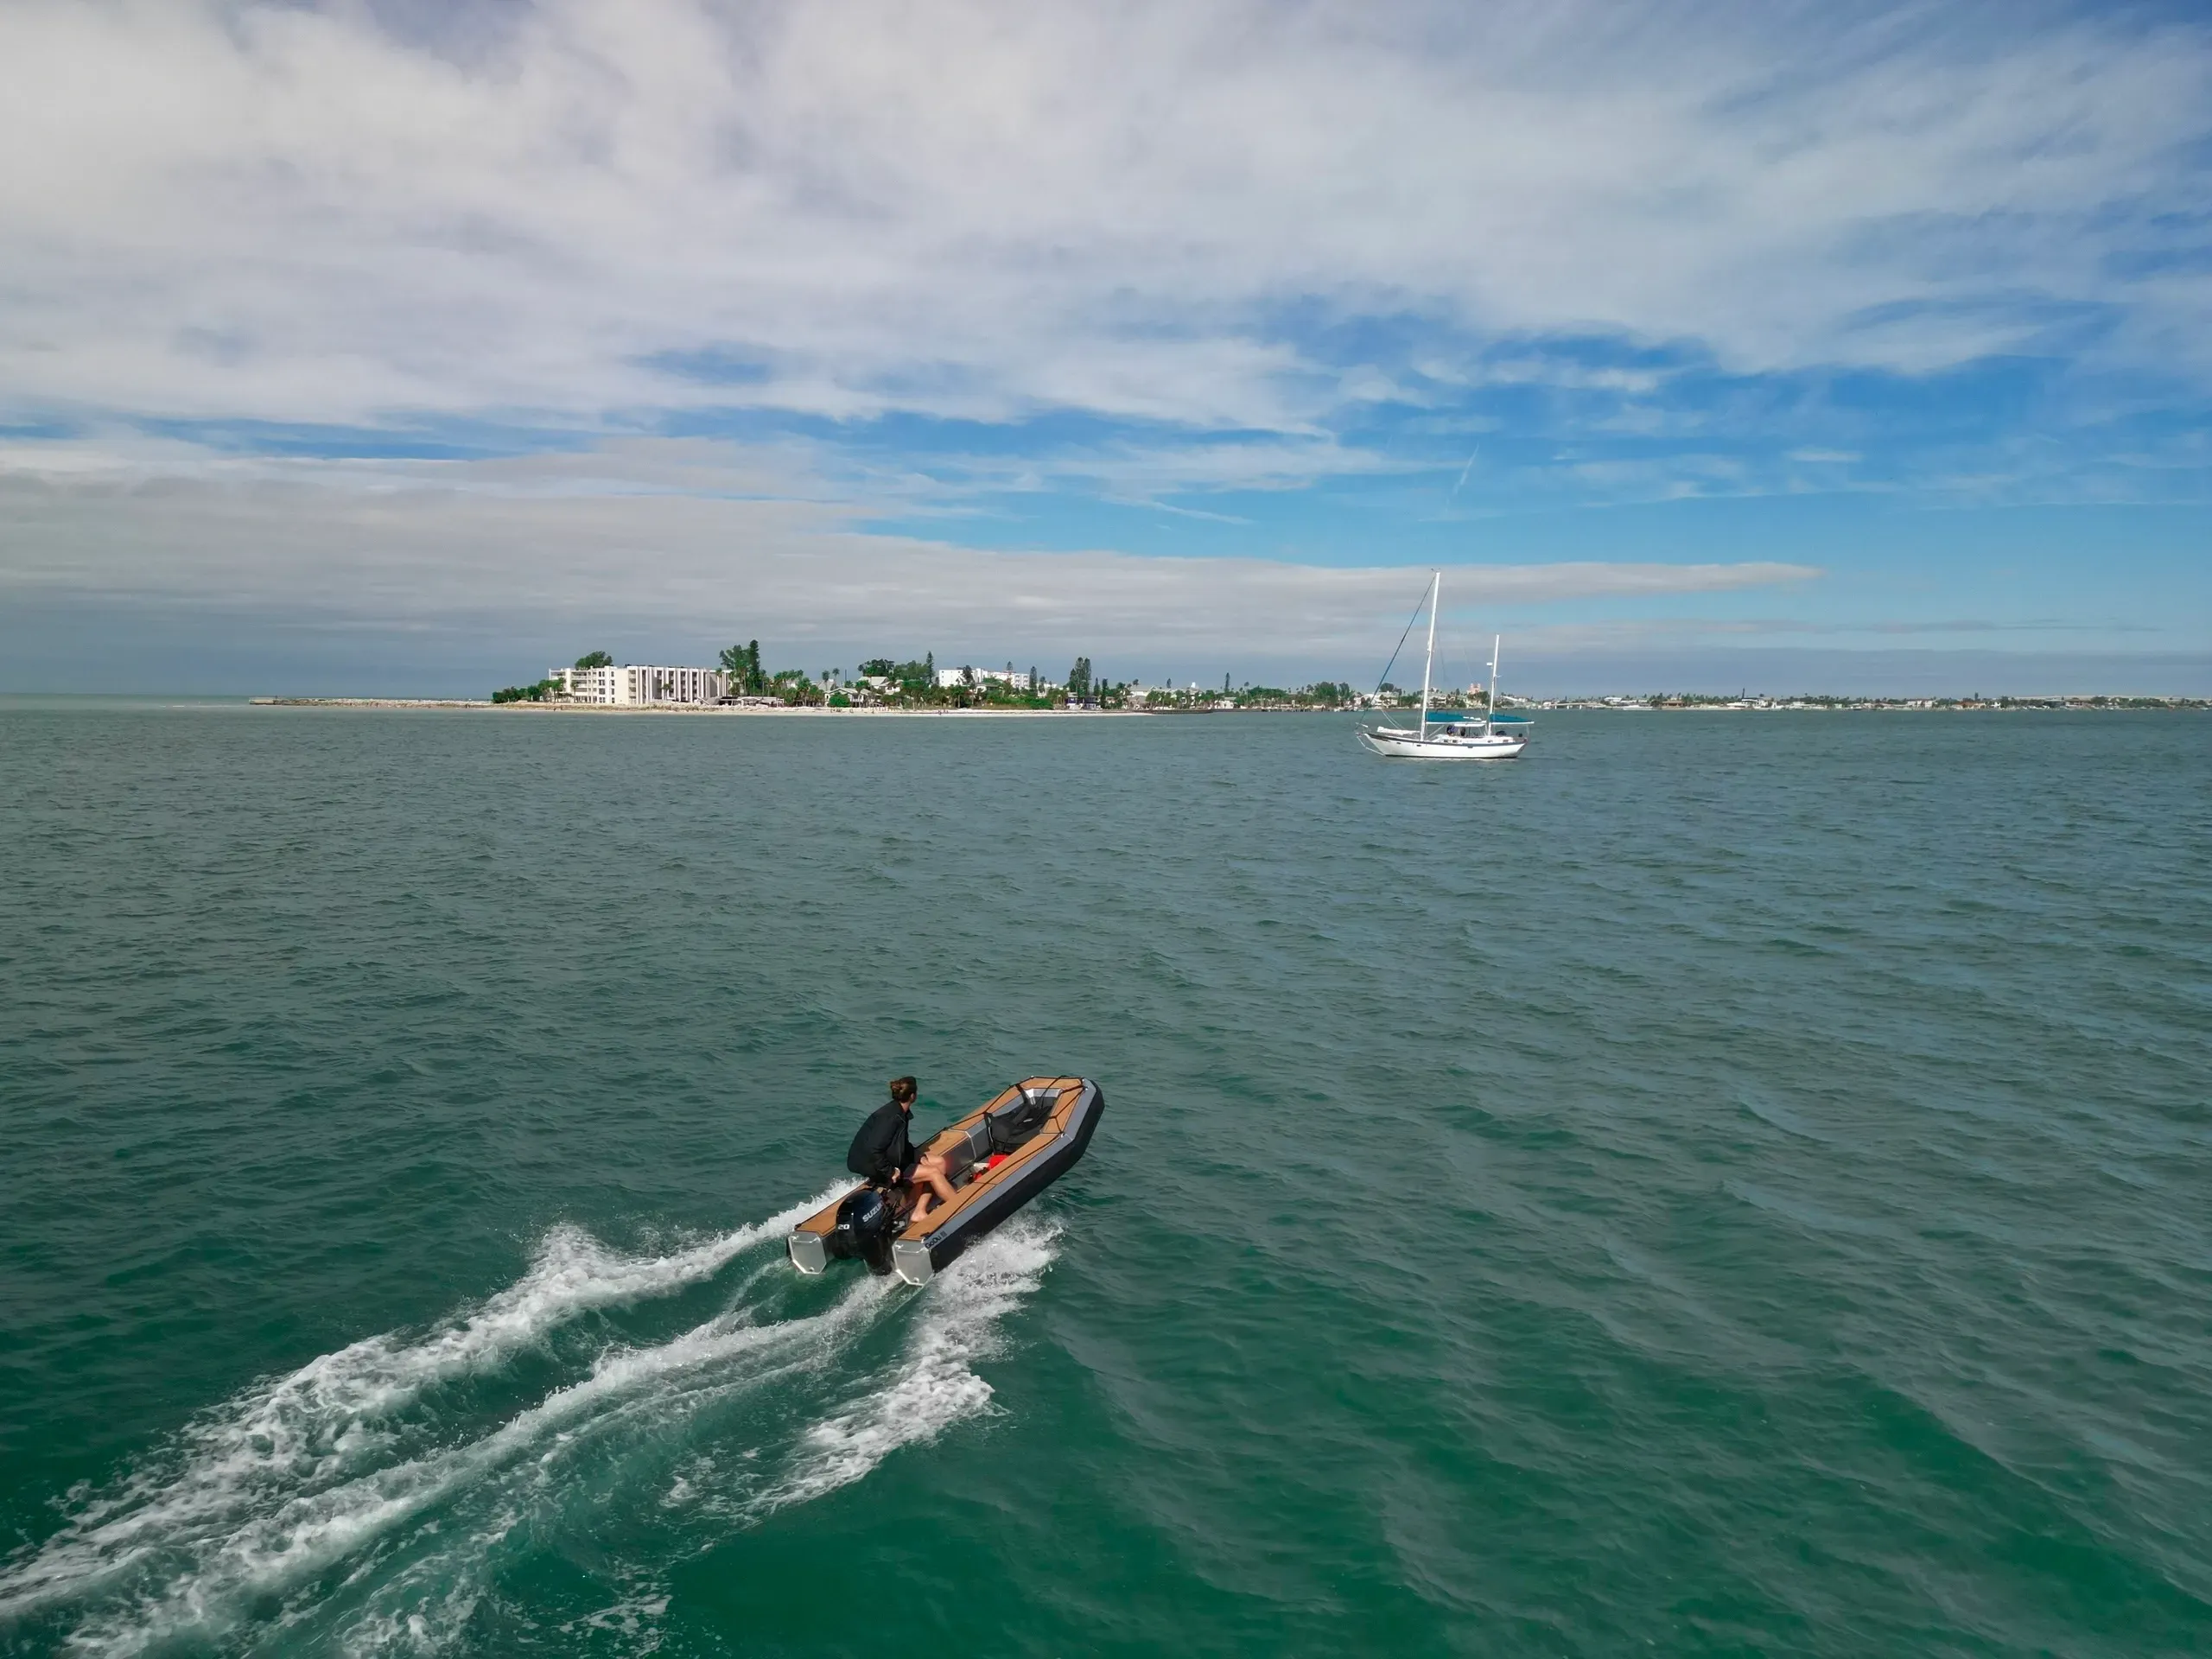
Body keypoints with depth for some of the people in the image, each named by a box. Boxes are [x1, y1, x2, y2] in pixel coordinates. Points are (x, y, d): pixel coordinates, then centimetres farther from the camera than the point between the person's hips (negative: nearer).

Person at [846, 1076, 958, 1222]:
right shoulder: (891, 1117, -26)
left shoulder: (899, 1112, 4)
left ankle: (919, 1212, 2)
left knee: (939, 1163, 5)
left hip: (891, 1161, 10)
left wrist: (919, 1157, 3)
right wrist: (890, 1172, -24)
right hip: (876, 1169, -10)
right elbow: (872, 1150, -32)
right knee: (933, 1172, -13)